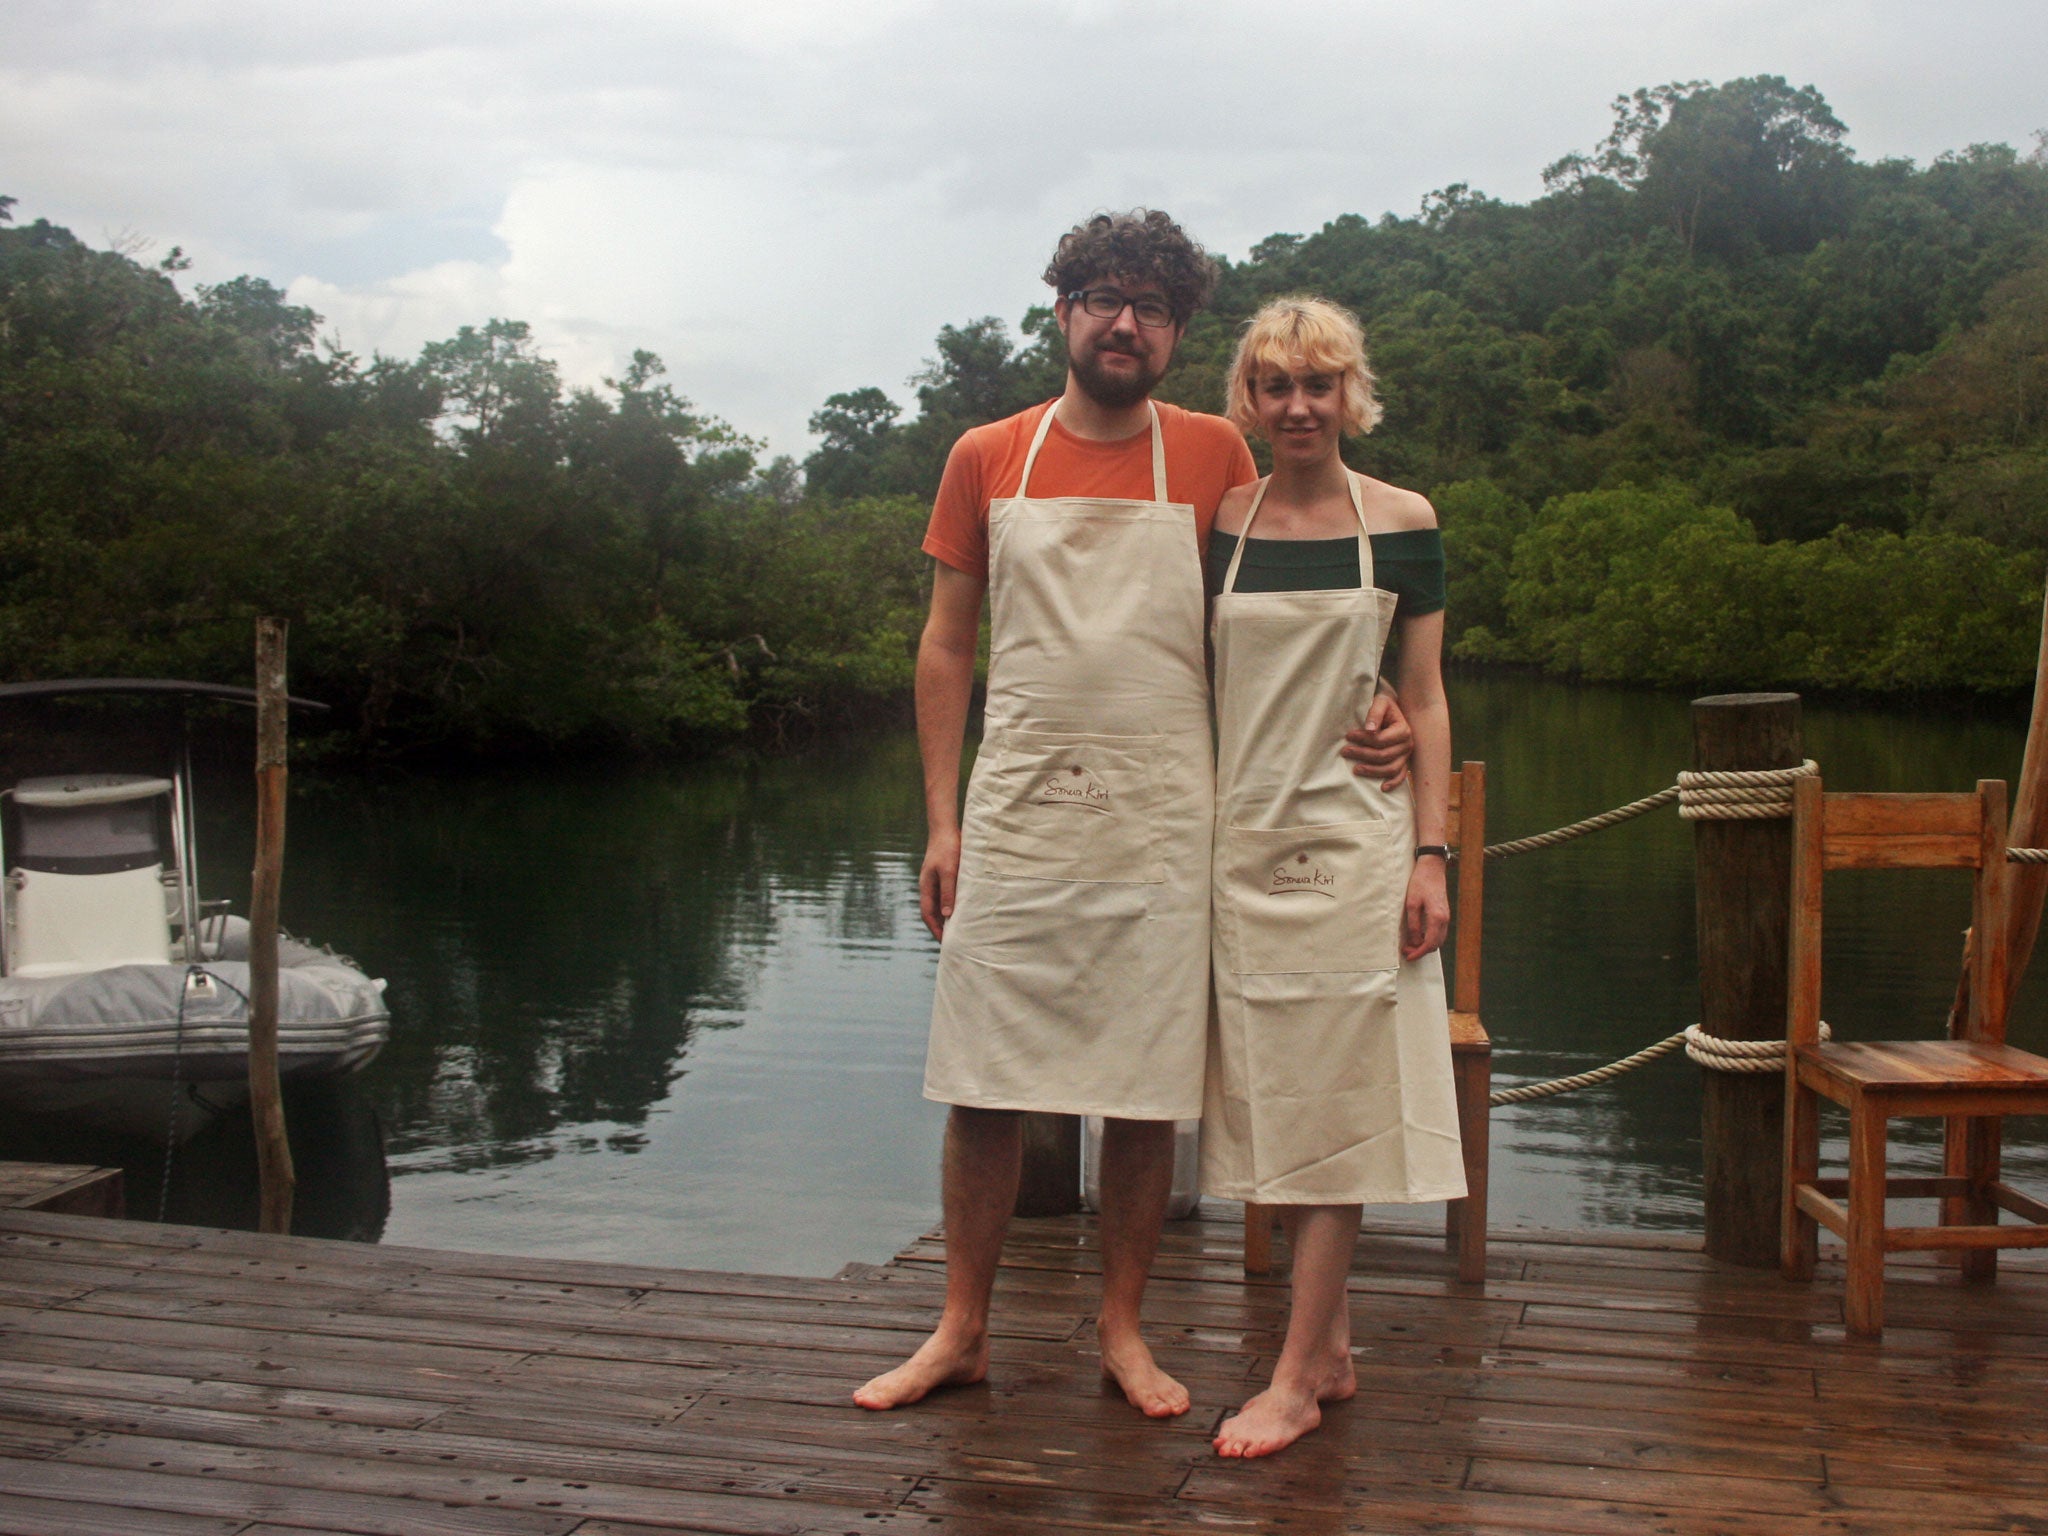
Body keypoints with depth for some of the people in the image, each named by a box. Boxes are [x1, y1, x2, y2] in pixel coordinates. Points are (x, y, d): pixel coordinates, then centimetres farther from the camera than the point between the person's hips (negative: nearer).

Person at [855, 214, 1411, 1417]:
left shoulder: (1213, 455, 4)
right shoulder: (988, 459, 6)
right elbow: (948, 642, 9)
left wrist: (1368, 711, -9)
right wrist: (941, 819, 3)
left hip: (1160, 820, 0)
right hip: (1015, 815, 1)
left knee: (1147, 1092, 4)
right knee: (982, 1086, 4)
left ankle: (1123, 1330, 21)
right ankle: (964, 1329, 20)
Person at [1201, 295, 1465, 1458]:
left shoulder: (1403, 523, 2)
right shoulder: (1218, 524, 5)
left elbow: (1425, 700, 2)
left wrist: (1432, 853, -5)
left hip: (1357, 837, -2)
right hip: (1244, 838, 2)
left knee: (1334, 1100, -2)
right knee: (1274, 1100, 6)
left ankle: (1299, 1376, 4)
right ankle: (1334, 1343, 19)